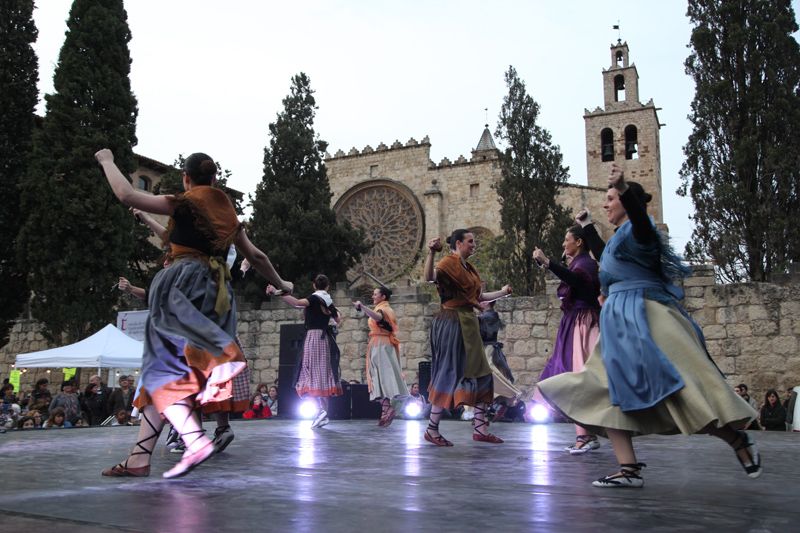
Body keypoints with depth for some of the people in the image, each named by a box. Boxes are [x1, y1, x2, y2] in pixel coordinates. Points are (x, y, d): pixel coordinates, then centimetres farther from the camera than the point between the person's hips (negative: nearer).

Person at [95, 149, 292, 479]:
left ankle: (195, 440, -25)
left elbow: (126, 195, -4)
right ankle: (139, 458, 7)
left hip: (182, 287, -7)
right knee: (163, 369, 8)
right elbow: (255, 256, 25)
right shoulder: (228, 212, 18)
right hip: (214, 294, 7)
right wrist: (281, 284, 39)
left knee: (163, 368, -7)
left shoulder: (184, 204, -1)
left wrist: (107, 161, 13)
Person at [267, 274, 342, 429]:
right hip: (326, 339, 6)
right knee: (323, 373, 8)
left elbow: (296, 303, -27)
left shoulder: (314, 299, -8)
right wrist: (337, 311, 48)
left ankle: (320, 409, -22)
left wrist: (276, 292, -31)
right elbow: (338, 319, 27)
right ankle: (324, 414, 10)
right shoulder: (329, 302, 10)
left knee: (312, 372, -6)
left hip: (314, 336, -6)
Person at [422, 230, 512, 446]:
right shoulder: (449, 262, -9)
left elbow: (479, 296, 26)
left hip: (468, 323, 9)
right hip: (453, 322, -9)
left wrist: (502, 292, 35)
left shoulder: (469, 268, 16)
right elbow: (429, 277, -30)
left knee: (481, 374, 9)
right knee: (450, 374, -6)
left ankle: (480, 428, 15)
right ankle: (431, 430, 4)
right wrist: (431, 253, -44)